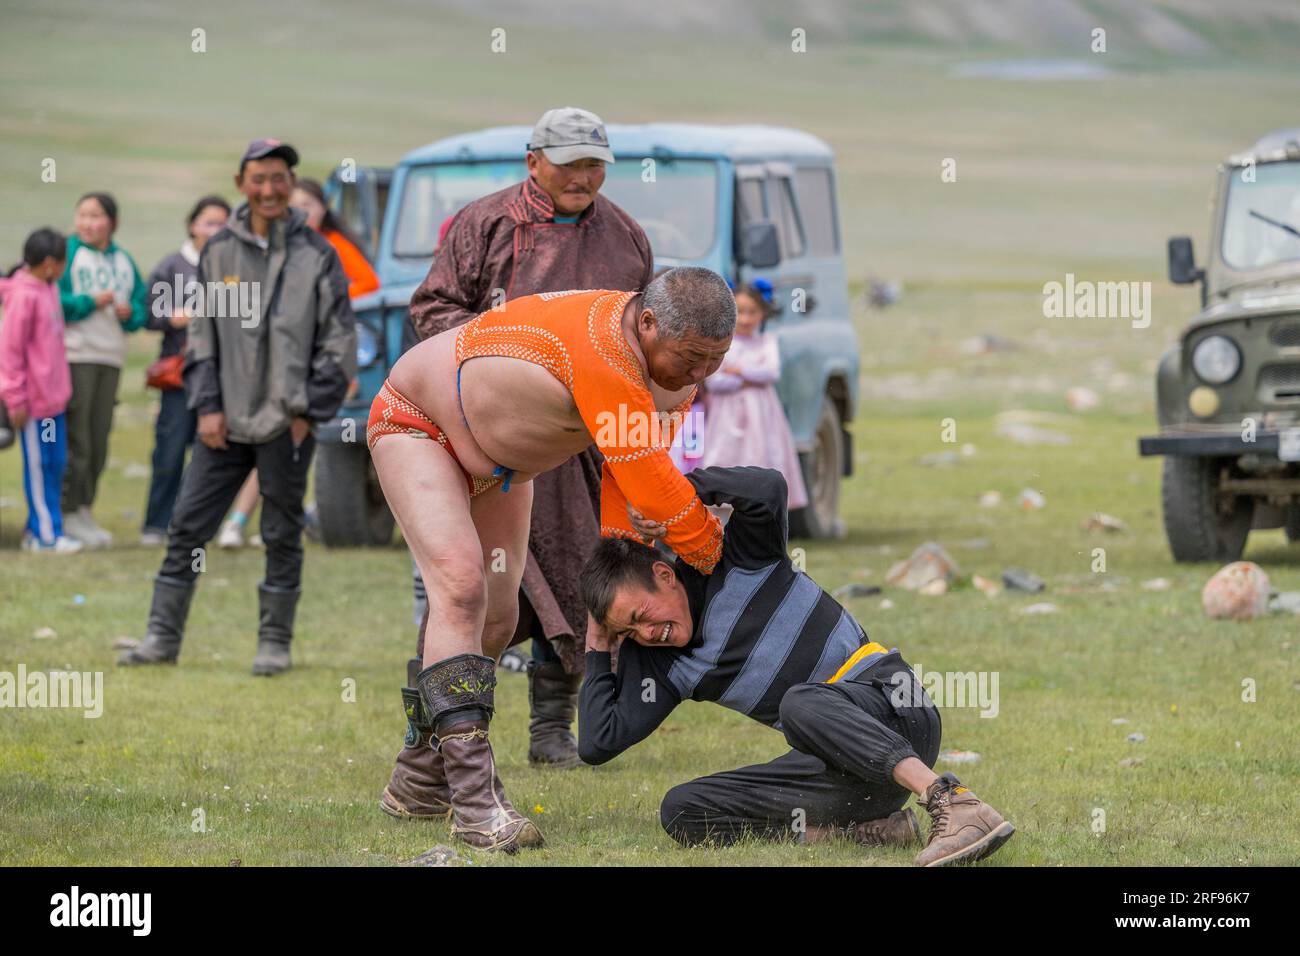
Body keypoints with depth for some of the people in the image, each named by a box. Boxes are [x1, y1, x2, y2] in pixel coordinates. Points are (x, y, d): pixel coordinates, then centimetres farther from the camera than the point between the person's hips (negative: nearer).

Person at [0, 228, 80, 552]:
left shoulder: (48, 289, 9)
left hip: (52, 394, 8)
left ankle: (39, 529, 20)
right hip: (33, 398, -8)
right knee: (39, 465, -1)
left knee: (54, 464, 11)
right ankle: (46, 534, 5)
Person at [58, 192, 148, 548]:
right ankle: (70, 512, -5)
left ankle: (85, 509, 15)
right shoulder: (67, 252, -2)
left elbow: (141, 305, 16)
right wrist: (90, 302, -14)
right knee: (75, 438, -8)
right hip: (74, 355, -6)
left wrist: (130, 312, -5)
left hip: (111, 358, 6)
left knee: (99, 440, 8)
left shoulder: (124, 260, 15)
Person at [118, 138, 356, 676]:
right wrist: (207, 406, 2)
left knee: (282, 535, 4)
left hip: (286, 423, -3)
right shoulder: (219, 252, 7)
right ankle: (162, 637, 7)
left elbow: (340, 341, 2)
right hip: (226, 421, 3)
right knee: (187, 525, 1)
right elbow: (202, 333, 11)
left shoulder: (316, 255, 0)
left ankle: (275, 643, 13)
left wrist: (309, 410, -4)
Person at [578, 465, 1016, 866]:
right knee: (681, 811, -8)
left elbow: (768, 489, -21)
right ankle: (866, 828, -17)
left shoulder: (738, 561, -2)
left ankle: (954, 804, -48)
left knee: (800, 703, -39)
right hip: (840, 771, 7)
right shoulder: (659, 665, 13)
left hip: (890, 705, -7)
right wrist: (597, 651, 11)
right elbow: (598, 744, 8)